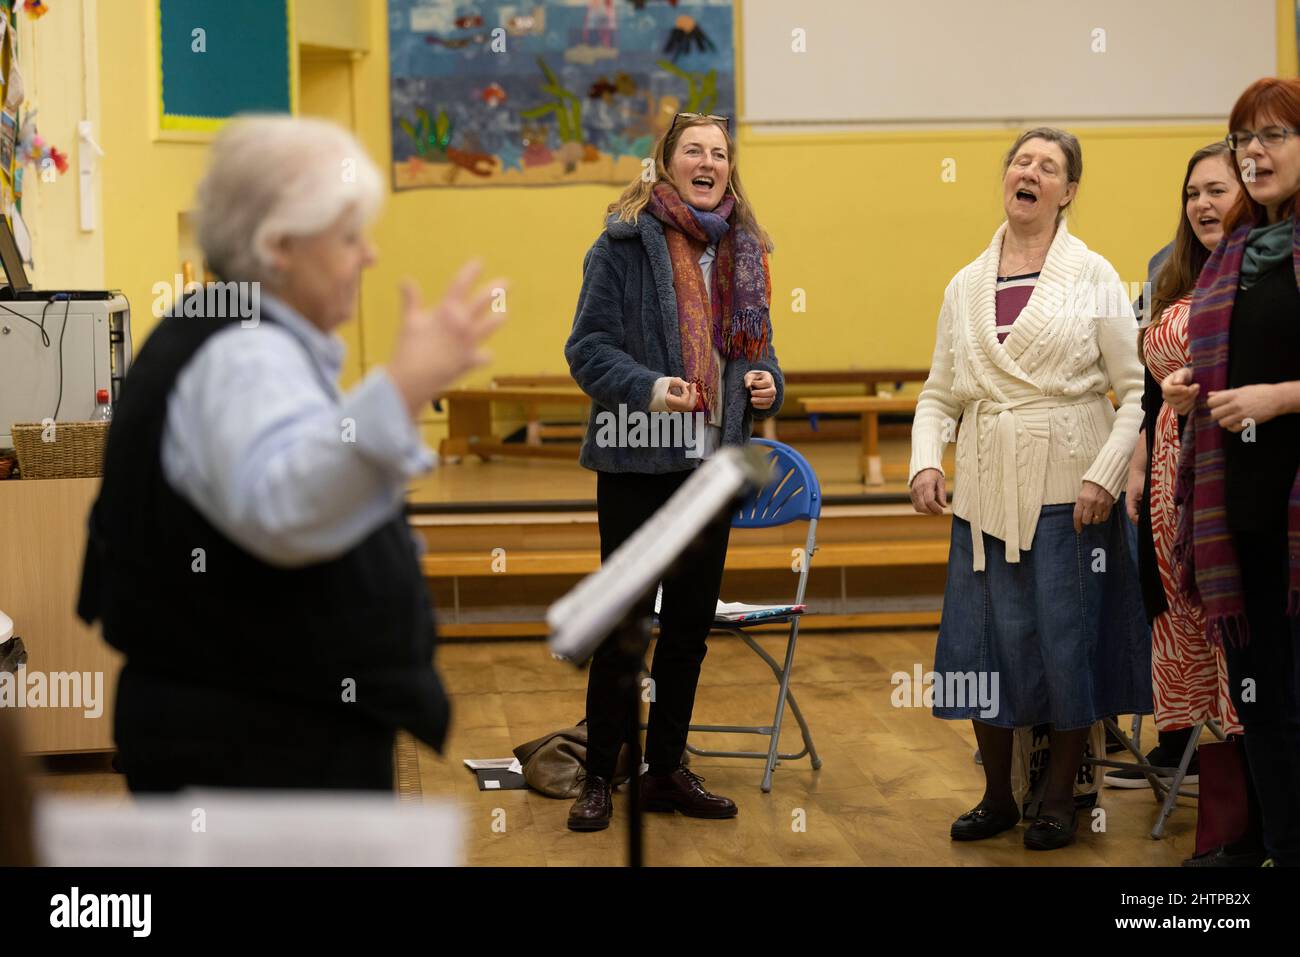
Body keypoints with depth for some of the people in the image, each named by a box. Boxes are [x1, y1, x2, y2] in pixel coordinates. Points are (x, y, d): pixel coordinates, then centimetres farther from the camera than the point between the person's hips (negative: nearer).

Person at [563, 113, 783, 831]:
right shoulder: (624, 242, -6)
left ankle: (666, 771, 24)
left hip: (713, 462, 5)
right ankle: (598, 777, 12)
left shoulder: (744, 249, 11)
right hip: (638, 462, -5)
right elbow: (588, 347, -10)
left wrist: (767, 382, -2)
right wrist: (648, 389, -26)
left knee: (690, 625, 12)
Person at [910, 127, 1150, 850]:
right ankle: (997, 796, 20)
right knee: (981, 644, 4)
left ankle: (1061, 800, 15)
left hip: (1069, 492, -3)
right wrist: (926, 461, -4)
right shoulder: (966, 286, 11)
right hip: (988, 492, 3)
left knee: (1068, 642, 0)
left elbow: (1136, 390, -2)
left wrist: (1104, 474, -13)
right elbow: (941, 394, 13)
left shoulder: (1093, 276, 0)